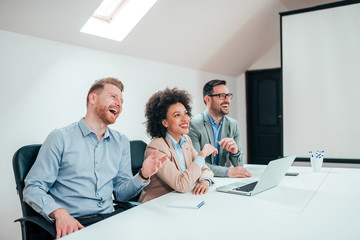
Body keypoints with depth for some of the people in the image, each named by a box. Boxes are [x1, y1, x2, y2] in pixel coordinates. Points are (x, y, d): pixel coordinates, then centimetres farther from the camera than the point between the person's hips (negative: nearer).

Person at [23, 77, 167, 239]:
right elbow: (33, 188, -4)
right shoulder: (60, 138, -1)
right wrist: (59, 212, -22)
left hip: (109, 217, 4)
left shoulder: (121, 142, 14)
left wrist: (143, 175, -4)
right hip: (73, 223, -4)